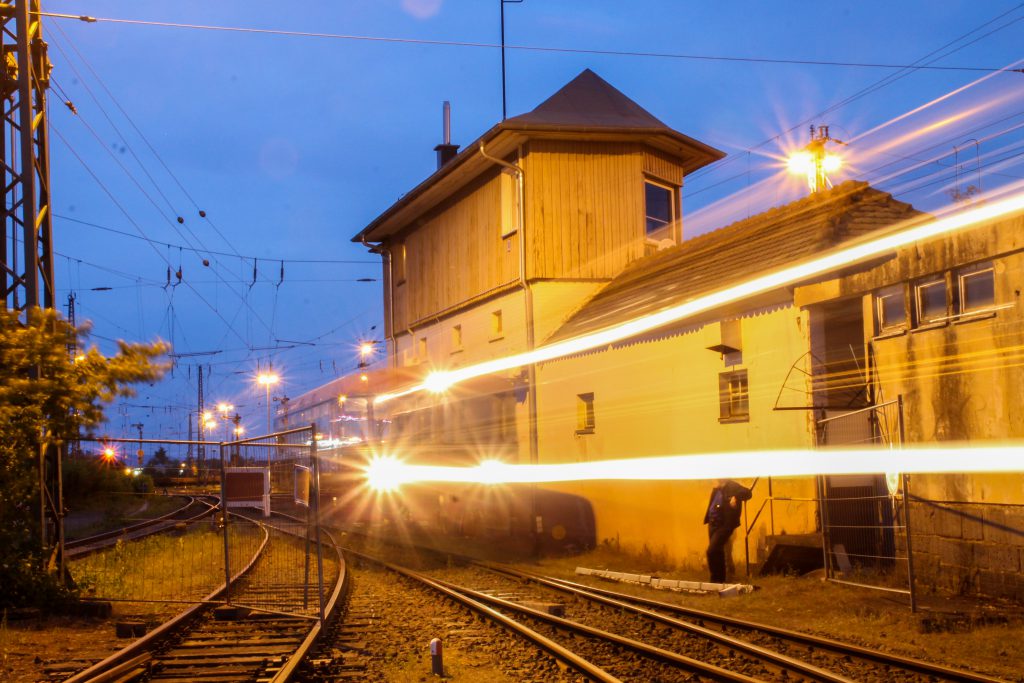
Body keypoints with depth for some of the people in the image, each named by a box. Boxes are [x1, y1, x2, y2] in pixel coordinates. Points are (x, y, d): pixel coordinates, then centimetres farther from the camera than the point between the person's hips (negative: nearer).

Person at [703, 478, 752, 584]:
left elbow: (747, 493, -20)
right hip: (713, 523, 8)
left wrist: (736, 497, -33)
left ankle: (716, 580, -2)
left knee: (712, 551, -14)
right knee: (717, 552, 16)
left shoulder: (732, 486, -11)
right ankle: (720, 579, 28)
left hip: (724, 524, -8)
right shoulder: (717, 488, 11)